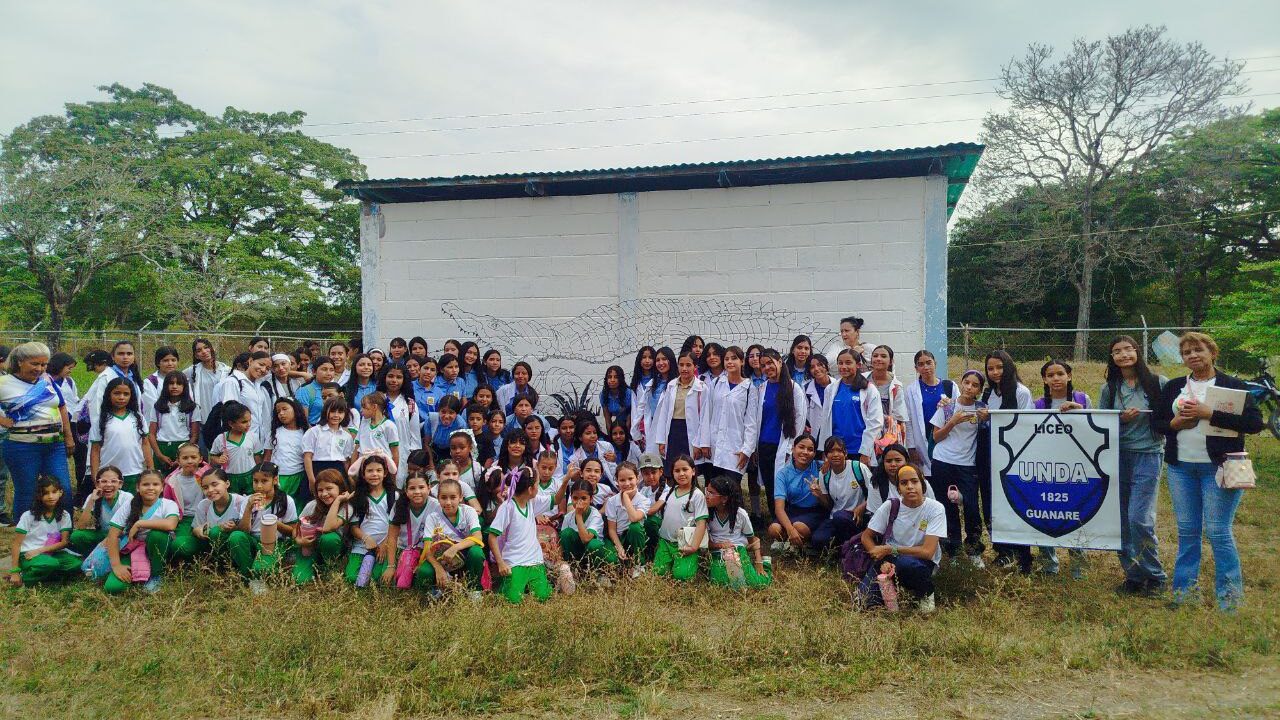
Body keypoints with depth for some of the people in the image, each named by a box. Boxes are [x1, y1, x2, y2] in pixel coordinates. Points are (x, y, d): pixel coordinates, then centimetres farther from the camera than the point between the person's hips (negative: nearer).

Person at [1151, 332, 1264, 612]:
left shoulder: (1233, 386, -2)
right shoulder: (1174, 387, 11)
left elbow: (1255, 423, -12)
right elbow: (1156, 421, 13)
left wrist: (1210, 414, -19)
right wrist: (1175, 423, -8)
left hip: (1218, 468, -4)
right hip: (1180, 468, 4)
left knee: (1218, 532, -4)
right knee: (1187, 531, 10)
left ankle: (1230, 596, 8)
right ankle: (1185, 590, 18)